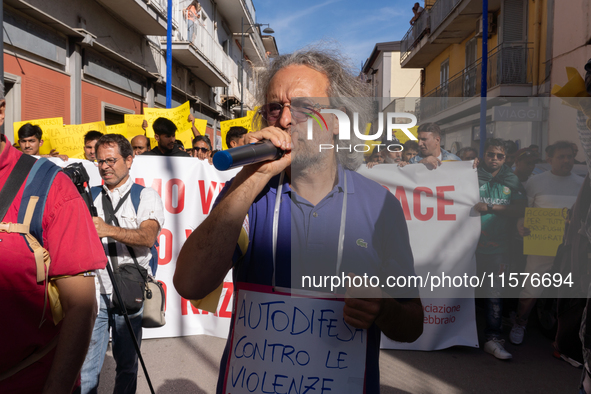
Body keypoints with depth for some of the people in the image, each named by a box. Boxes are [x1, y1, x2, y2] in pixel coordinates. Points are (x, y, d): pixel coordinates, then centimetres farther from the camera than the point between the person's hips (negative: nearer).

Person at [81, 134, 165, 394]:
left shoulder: (146, 196, 0)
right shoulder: (92, 198, 14)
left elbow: (147, 236, -17)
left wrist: (108, 230, -32)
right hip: (94, 293, 3)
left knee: (127, 364, 9)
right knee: (86, 365, 3)